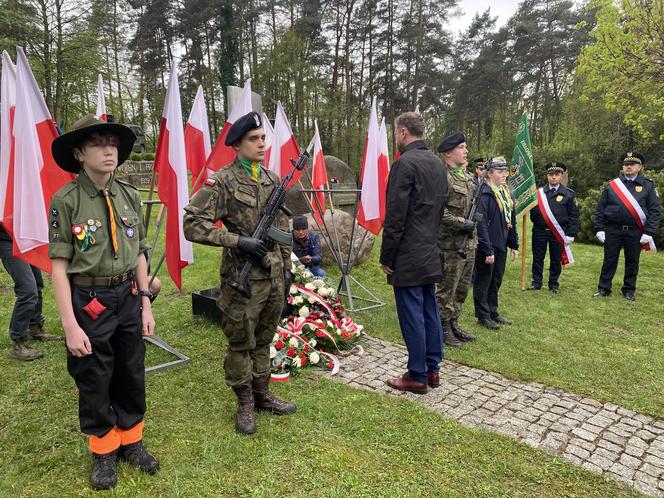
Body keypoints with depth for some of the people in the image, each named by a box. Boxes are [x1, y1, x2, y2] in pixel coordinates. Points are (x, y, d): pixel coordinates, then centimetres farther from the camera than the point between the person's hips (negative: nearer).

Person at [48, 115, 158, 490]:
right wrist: (70, 325, -14)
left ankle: (131, 442, 37)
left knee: (132, 374, 16)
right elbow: (59, 266, -12)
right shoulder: (66, 201, -11)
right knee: (94, 381, 12)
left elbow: (139, 255, 7)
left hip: (128, 296, 4)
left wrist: (146, 303, 6)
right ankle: (104, 452, 33)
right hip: (88, 301, -4)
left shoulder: (130, 196, 1)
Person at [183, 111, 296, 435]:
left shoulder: (273, 180, 10)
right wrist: (237, 241, -21)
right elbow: (192, 224, -16)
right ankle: (245, 404, 26)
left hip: (274, 277, 6)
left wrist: (287, 267, 15)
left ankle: (263, 396, 35)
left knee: (264, 340, 19)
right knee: (241, 344, 8)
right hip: (243, 279, -6)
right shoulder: (223, 181, -10)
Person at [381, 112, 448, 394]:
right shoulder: (437, 163, 12)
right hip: (431, 253, 9)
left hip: (407, 257, -9)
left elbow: (395, 216, -17)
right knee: (429, 311, 15)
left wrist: (386, 257, -10)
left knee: (412, 316, 0)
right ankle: (432, 369, 26)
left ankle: (417, 376, 11)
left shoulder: (405, 163, -15)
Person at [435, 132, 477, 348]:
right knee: (446, 289, 3)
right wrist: (462, 223, -19)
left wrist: (474, 222, 11)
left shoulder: (468, 176, 14)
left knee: (462, 288, 17)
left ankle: (454, 324, 30)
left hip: (469, 243, 9)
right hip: (451, 245, -9)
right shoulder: (442, 177, -15)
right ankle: (443, 329, 15)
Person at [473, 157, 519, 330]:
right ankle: (483, 316, 15)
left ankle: (493, 312, 30)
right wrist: (488, 250, -22)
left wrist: (514, 245, 17)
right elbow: (481, 225, -21)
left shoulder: (507, 193, 12)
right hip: (487, 247, -8)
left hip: (501, 246, 8)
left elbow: (511, 223, 18)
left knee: (496, 281, 17)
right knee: (483, 282, 4)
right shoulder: (484, 194, -17)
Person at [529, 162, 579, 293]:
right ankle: (536, 282, 18)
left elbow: (574, 215, 0)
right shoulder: (538, 192, 4)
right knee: (537, 258, 6)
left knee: (556, 260, 8)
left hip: (558, 233, -1)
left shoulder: (568, 194, 1)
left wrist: (570, 234, -5)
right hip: (539, 232, 1)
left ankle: (554, 284, 21)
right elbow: (531, 209, 6)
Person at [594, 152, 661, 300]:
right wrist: (599, 229, -3)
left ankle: (629, 290, 22)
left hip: (635, 232, 0)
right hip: (613, 230, 0)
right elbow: (600, 209, 4)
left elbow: (655, 210, -1)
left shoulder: (648, 186, 2)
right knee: (609, 260, 5)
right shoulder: (611, 185, 3)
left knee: (632, 262, 9)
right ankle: (603, 288, 13)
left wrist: (648, 233, -8)